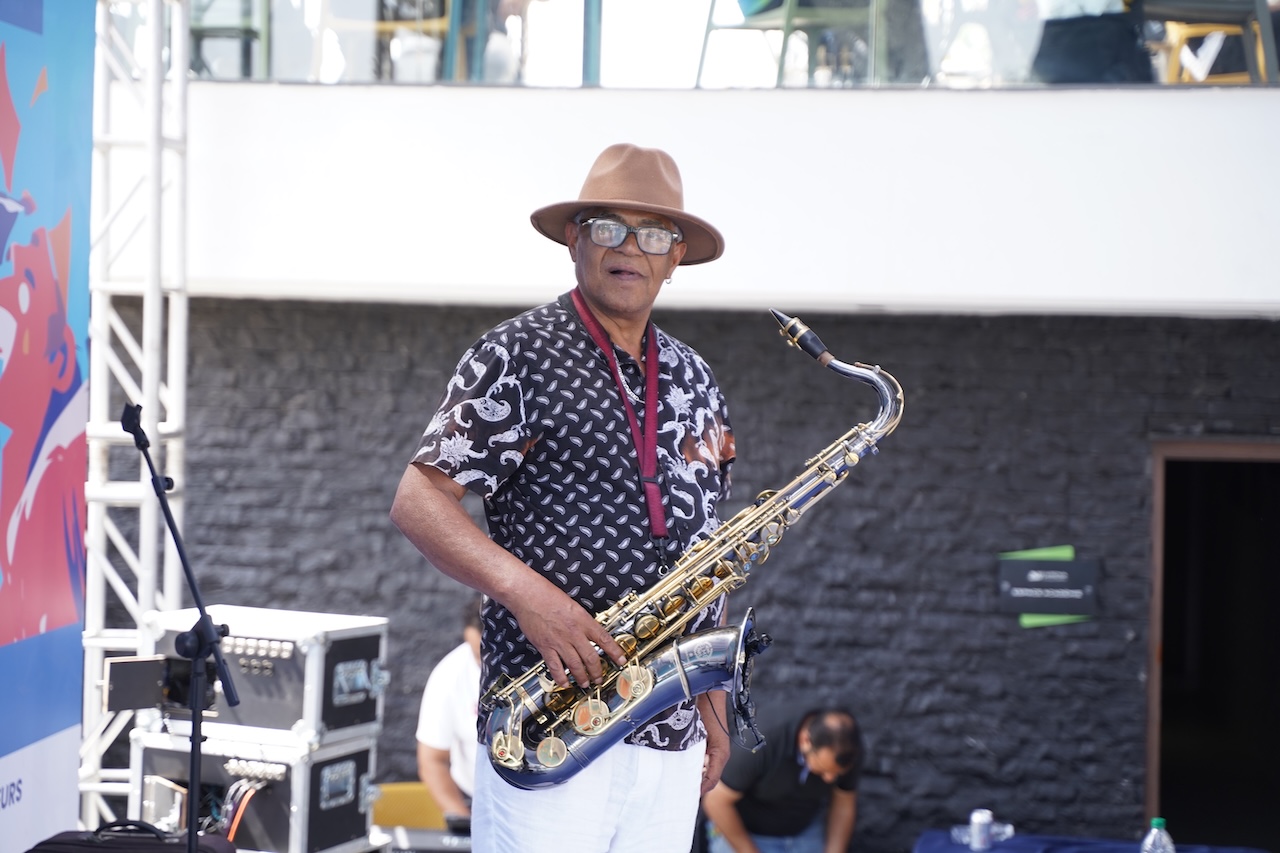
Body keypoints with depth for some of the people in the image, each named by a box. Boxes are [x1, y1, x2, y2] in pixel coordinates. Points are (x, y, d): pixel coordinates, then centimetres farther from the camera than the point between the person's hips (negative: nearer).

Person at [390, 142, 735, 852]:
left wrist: (715, 711, 17)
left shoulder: (694, 383, 16)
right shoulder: (519, 357, -3)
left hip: (671, 737, 6)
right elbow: (417, 501, -9)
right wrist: (526, 591, -23)